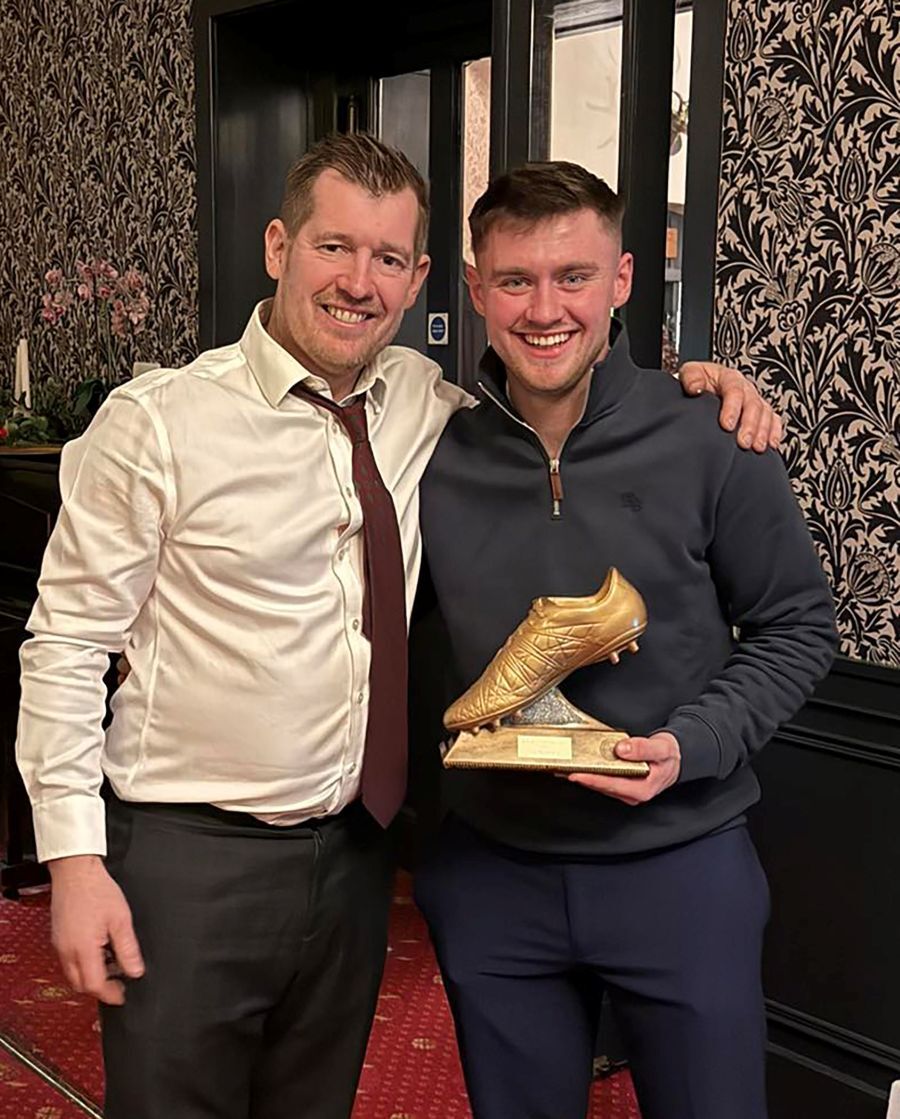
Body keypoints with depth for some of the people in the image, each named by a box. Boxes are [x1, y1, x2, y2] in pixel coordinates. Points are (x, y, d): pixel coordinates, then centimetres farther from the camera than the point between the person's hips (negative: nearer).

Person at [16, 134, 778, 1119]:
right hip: (189, 855, -4)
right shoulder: (157, 422, -13)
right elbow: (68, 642, -9)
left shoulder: (429, 403, 0)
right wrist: (75, 858, -13)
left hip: (355, 847, 5)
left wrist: (692, 385, -1)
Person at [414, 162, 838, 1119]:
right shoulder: (435, 458, -5)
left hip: (680, 868, -2)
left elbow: (795, 629, -3)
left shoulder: (711, 447, -12)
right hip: (489, 870, 2)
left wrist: (692, 744, -17)